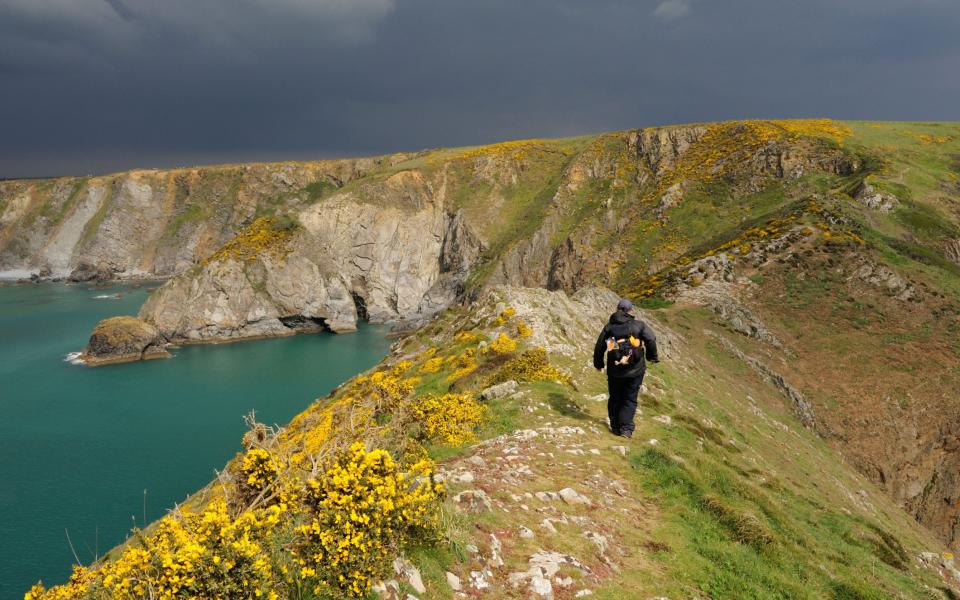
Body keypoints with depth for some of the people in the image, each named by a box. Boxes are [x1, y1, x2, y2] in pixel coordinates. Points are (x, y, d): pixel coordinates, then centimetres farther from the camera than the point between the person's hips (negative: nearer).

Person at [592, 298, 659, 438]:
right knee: (630, 400, 8)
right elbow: (651, 339, -16)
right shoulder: (639, 325, -3)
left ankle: (615, 427, 21)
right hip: (635, 370, -2)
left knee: (615, 399, 15)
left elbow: (599, 346, 4)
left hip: (614, 370, 2)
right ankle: (626, 428, 2)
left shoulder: (609, 327, 3)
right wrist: (652, 356, -1)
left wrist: (598, 363, 18)